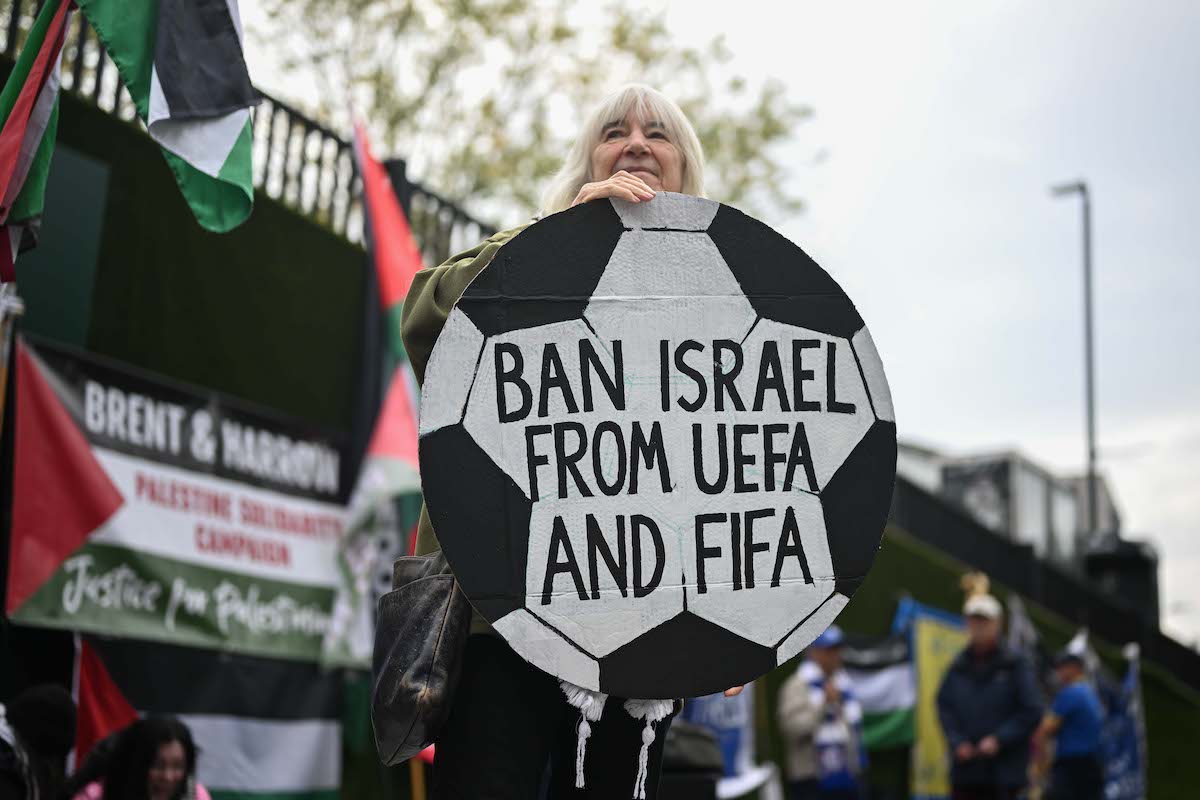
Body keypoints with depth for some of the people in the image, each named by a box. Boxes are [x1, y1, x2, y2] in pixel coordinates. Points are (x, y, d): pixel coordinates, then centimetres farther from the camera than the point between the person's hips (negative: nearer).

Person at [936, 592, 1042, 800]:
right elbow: (944, 706, 10)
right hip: (965, 766, 4)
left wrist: (999, 739, -14)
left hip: (1004, 770, -4)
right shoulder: (958, 667, 8)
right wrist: (957, 742, -5)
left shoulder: (1016, 665, -4)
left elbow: (1031, 711, -6)